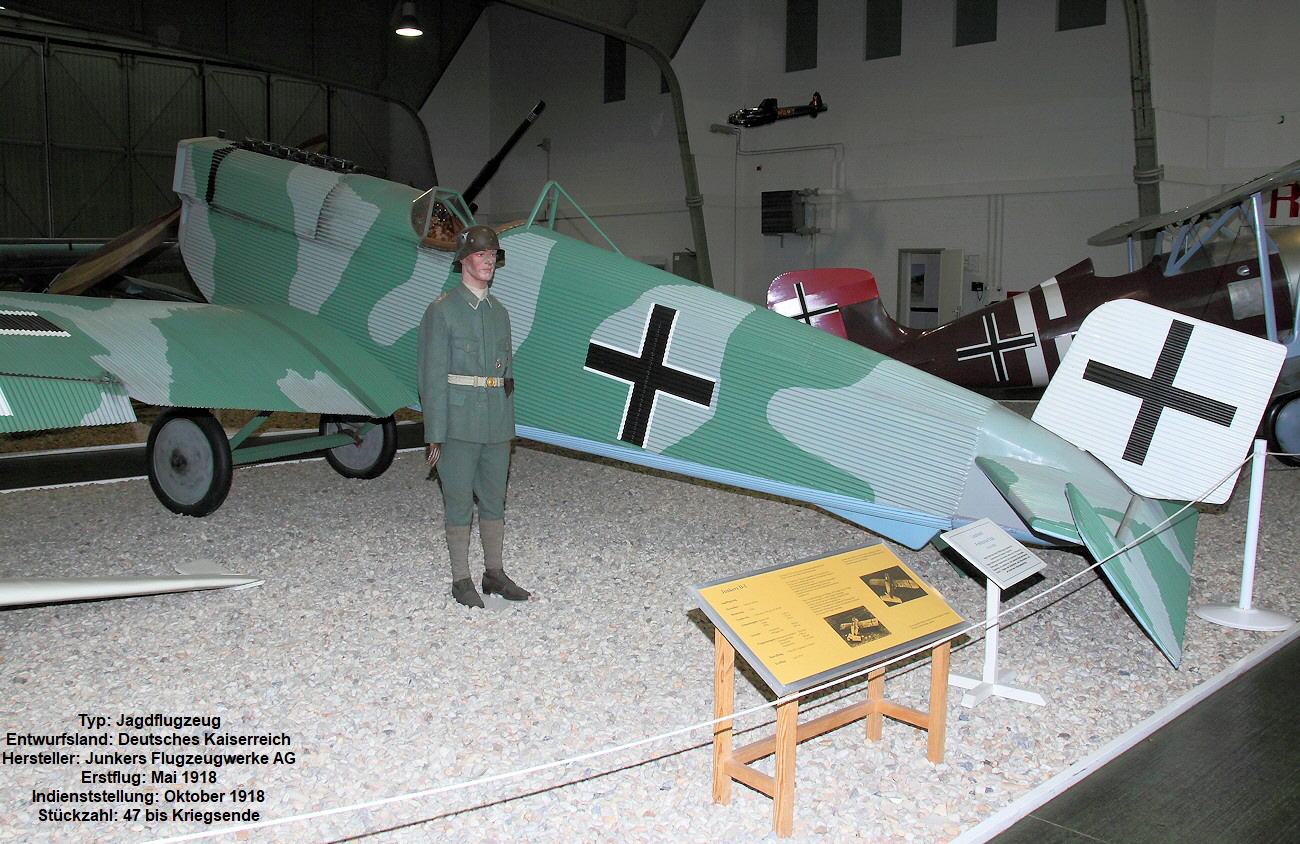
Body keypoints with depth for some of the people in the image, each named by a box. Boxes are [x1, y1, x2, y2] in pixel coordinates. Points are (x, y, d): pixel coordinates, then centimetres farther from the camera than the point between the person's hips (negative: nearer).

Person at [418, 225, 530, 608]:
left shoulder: (499, 311, 14)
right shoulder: (442, 309, -4)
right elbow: (432, 375, -8)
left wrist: (509, 426, 15)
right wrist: (435, 435, -12)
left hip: (497, 422, 6)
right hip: (459, 422, -6)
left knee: (494, 498, 12)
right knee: (459, 500, 3)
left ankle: (494, 573, 23)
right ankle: (461, 579, 14)